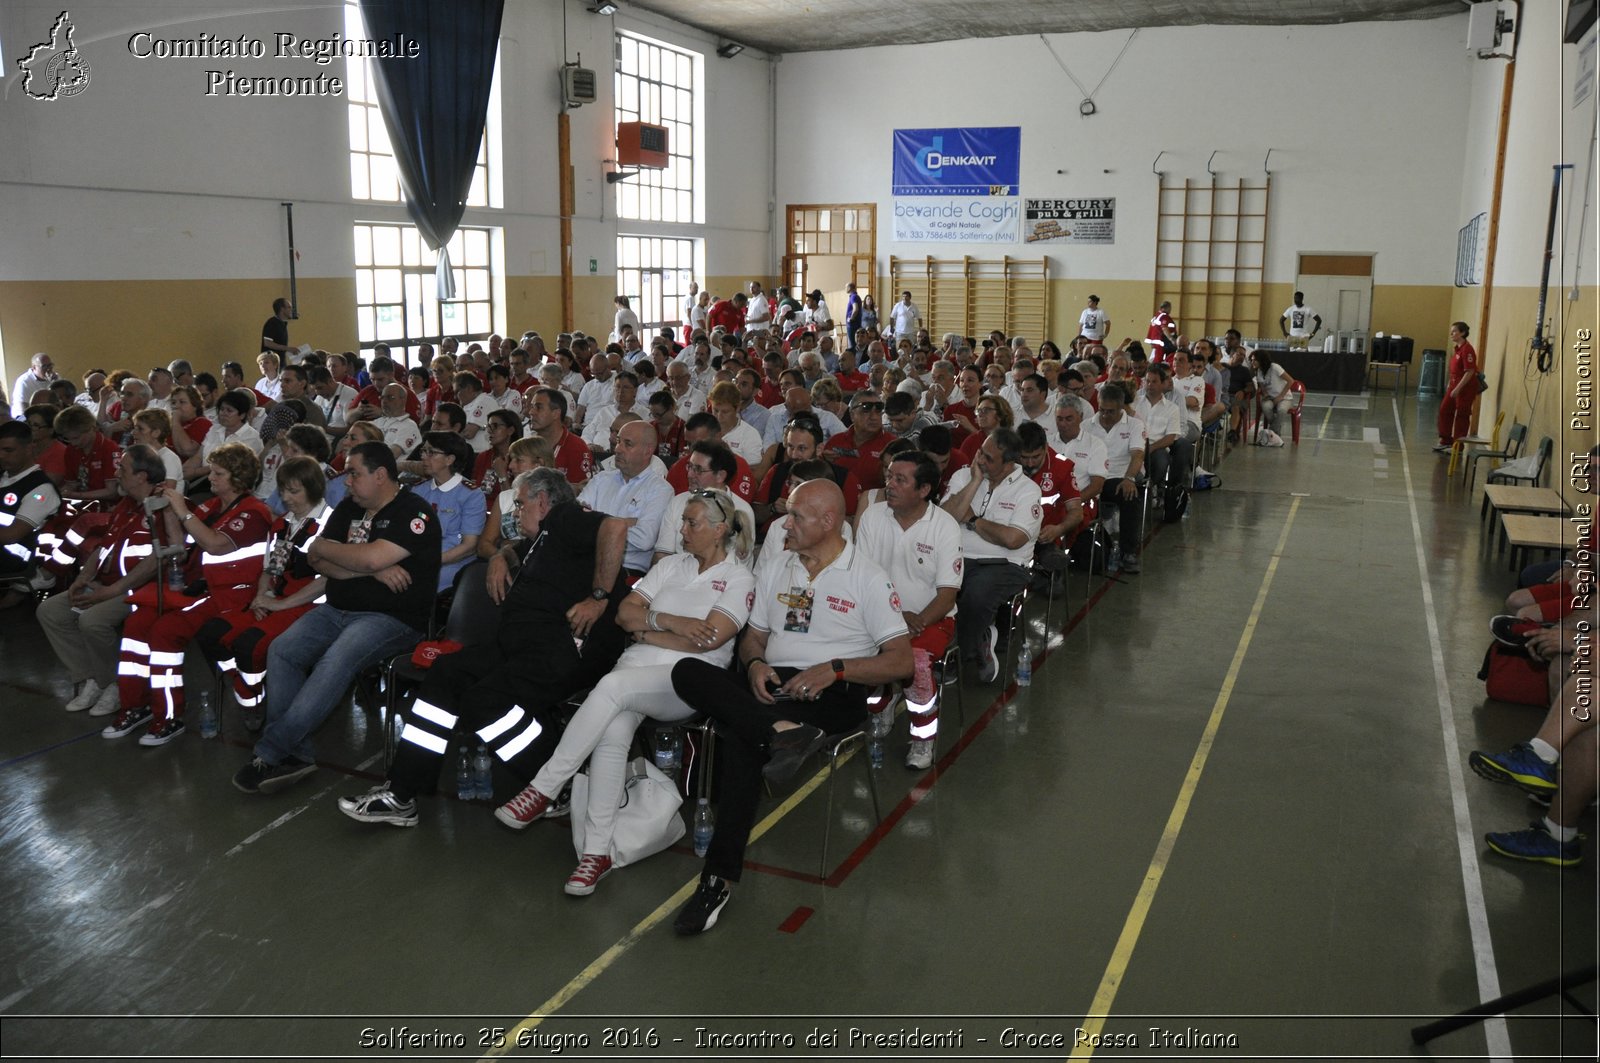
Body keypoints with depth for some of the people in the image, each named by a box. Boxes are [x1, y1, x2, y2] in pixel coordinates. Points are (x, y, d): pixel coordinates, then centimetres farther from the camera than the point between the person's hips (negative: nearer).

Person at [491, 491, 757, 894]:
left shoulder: (738, 578, 5)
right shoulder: (671, 565, 21)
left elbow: (710, 638, -10)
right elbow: (624, 613, 12)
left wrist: (647, 630, -3)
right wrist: (668, 622, -5)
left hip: (687, 680, -4)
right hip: (636, 665, 4)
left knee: (613, 685, -33)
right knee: (614, 731, -29)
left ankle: (543, 790, -25)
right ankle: (597, 850, -25)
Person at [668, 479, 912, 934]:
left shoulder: (868, 577, 2)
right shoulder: (777, 572, 22)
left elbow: (901, 661, -4)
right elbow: (752, 639, 23)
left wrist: (836, 668, -19)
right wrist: (755, 664, -3)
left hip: (832, 696, -6)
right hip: (771, 685, 6)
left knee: (739, 735, -36)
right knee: (687, 672, -26)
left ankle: (721, 875, -31)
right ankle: (782, 730, -40)